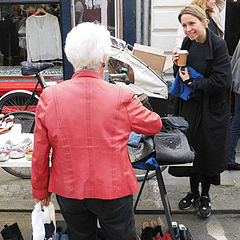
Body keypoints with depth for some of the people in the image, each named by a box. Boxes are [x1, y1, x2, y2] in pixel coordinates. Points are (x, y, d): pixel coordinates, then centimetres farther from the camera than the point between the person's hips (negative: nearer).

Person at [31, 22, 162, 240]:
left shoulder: (49, 97, -12)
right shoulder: (122, 97, -17)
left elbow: (40, 153, -5)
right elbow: (155, 125, 1)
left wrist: (40, 190, 9)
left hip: (68, 190, 2)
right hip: (113, 189, -2)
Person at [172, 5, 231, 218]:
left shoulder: (218, 45, -15)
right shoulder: (187, 43, 3)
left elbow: (221, 81, -20)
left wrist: (192, 82, -15)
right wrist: (178, 65, -9)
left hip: (211, 109, -5)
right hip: (190, 106, 5)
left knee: (208, 151, 7)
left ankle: (205, 196, 28)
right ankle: (193, 193, 33)